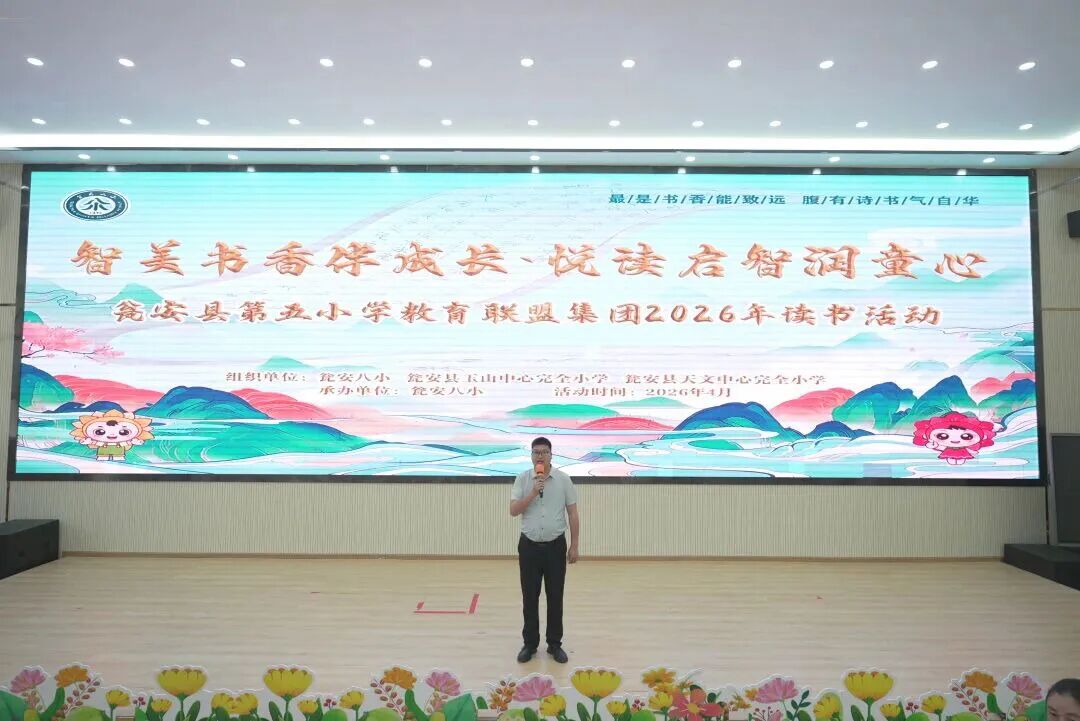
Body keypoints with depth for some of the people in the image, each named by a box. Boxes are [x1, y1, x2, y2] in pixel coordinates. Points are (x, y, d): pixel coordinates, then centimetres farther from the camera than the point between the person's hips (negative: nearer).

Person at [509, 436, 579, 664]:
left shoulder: (563, 480, -4)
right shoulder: (522, 479, -3)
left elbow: (572, 514, -1)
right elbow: (513, 510, -9)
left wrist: (574, 546, -3)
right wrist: (533, 493, -21)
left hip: (555, 546, 0)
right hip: (529, 546, 0)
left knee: (555, 598, 7)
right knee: (529, 598, 8)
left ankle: (555, 644, 22)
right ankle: (530, 643, 23)